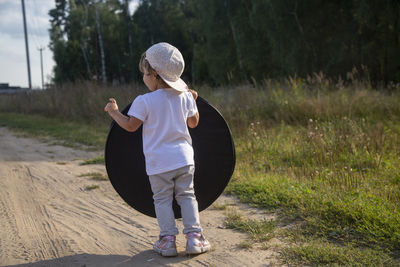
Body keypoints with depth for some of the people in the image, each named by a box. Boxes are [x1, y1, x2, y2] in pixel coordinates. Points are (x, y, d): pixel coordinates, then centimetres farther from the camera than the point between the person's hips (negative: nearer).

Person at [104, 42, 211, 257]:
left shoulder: (144, 101, -12)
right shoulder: (184, 97, 2)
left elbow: (130, 125, -8)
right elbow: (193, 122, 14)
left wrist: (114, 112, 7)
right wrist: (193, 101, 28)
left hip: (158, 163, -3)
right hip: (183, 158, 3)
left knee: (162, 199, 9)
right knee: (186, 196, 13)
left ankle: (168, 239, 10)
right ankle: (194, 236, 9)